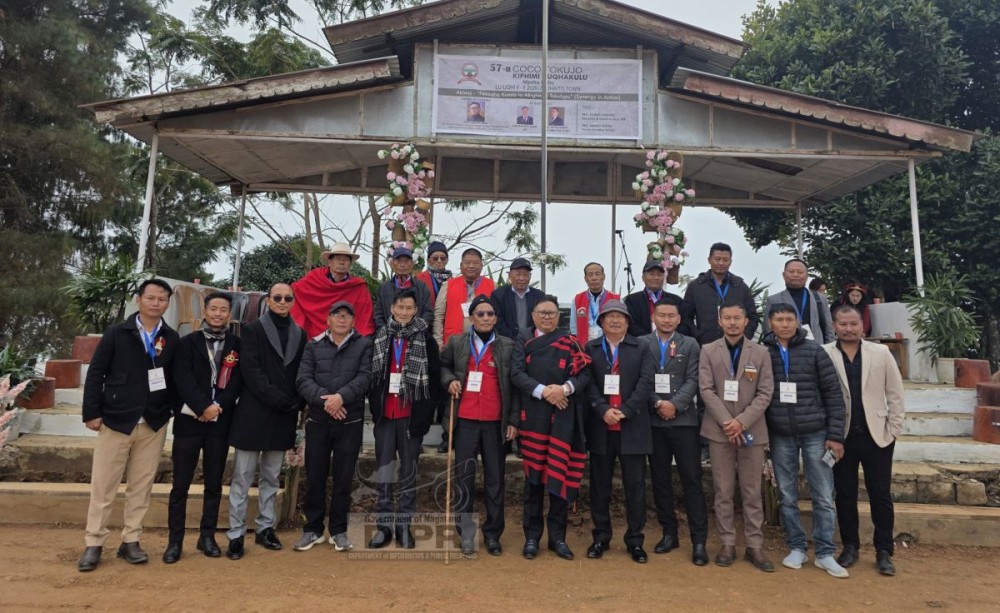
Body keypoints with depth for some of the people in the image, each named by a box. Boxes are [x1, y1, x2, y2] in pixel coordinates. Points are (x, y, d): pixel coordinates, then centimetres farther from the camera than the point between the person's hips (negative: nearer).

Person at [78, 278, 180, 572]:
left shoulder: (172, 340, 4)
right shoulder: (116, 333, -1)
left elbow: (176, 379, 7)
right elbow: (95, 373, -1)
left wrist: (173, 409, -4)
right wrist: (92, 412, -6)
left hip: (153, 425, 2)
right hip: (115, 421, -1)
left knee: (141, 486, 8)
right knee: (103, 486, 6)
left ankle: (130, 541, 20)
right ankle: (94, 544, 18)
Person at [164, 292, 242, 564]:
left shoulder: (238, 345, 5)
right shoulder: (188, 342, 2)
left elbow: (237, 381, -1)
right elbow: (183, 380, -7)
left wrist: (218, 407, -12)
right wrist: (204, 406, -17)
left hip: (220, 423, 1)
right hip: (189, 420, -1)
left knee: (214, 484, 9)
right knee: (181, 484, 3)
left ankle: (207, 536, 20)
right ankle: (175, 541, 14)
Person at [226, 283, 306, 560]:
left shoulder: (300, 335, 10)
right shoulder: (252, 330, -2)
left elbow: (301, 374, 8)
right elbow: (251, 371, -11)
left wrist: (296, 404, -7)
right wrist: (278, 400, -17)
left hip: (283, 416, 4)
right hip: (253, 414, -4)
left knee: (271, 477, 13)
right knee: (242, 477, 3)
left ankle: (266, 527, 23)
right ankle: (236, 534, 11)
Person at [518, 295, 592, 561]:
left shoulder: (570, 342, 6)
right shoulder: (524, 345, 7)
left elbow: (585, 372, -1)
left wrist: (565, 388, -17)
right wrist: (542, 391, -16)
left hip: (564, 415, 0)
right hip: (534, 415, 0)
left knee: (561, 473, 3)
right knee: (534, 473, 5)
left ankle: (558, 536, 17)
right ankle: (532, 536, 17)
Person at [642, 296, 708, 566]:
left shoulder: (690, 345, 5)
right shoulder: (641, 344, 4)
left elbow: (693, 380, -3)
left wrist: (675, 404, -15)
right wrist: (657, 404, -12)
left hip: (684, 420, -1)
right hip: (654, 421, 1)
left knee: (692, 480, 0)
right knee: (660, 480, 9)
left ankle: (699, 541, 8)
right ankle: (669, 533, 23)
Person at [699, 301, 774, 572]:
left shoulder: (761, 353, 4)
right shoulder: (708, 351, 4)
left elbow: (765, 393, -2)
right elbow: (706, 390, -3)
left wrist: (742, 421, -13)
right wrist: (726, 422, -13)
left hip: (751, 430, 0)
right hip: (719, 429, 0)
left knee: (752, 491, 6)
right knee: (723, 490, 6)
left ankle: (754, 546, 15)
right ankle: (727, 544, 15)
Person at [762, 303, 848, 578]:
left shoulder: (814, 351, -2)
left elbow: (833, 394, -1)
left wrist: (835, 435, -5)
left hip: (815, 434, 0)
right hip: (780, 436, 1)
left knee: (823, 496, 5)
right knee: (787, 496, 9)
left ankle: (825, 553, 18)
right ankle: (797, 548, 23)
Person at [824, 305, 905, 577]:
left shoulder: (881, 353, 1)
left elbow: (895, 394, 4)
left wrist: (894, 430, -1)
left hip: (877, 436, 1)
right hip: (841, 437, -1)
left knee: (881, 495, 7)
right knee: (845, 494, 9)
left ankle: (884, 551, 20)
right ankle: (850, 547, 23)